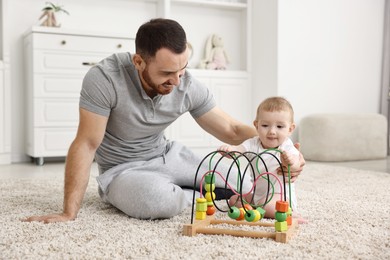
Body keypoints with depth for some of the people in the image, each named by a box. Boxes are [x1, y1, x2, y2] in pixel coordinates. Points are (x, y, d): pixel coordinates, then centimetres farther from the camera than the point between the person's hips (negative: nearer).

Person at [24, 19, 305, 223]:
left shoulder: (190, 87, -15)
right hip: (123, 169, -4)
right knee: (159, 199, -38)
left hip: (167, 155, 5)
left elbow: (231, 130, -9)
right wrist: (69, 213, -26)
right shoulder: (104, 79, -29)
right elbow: (86, 145, -24)